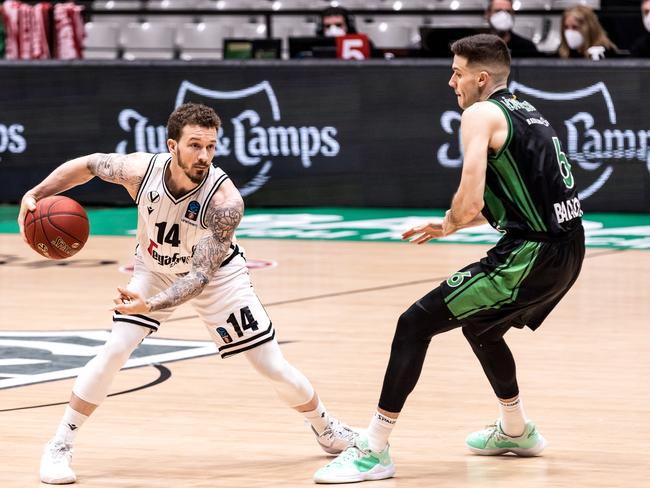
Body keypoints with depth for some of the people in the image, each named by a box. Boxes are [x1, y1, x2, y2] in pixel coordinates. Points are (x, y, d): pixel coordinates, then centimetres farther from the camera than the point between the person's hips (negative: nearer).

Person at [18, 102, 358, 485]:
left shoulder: (225, 201, -37)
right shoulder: (142, 170, -30)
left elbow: (202, 275, -36)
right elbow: (87, 165, -9)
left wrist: (151, 305, -50)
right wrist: (36, 194, -20)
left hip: (216, 274, -2)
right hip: (155, 269, 2)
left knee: (274, 367, 0)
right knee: (114, 353, -14)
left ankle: (327, 428, 26)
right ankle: (60, 446, -1)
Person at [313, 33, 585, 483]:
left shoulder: (481, 114, -7)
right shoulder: (525, 113, 20)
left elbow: (470, 202, -18)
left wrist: (452, 221, 4)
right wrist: (453, 227, 27)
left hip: (532, 254, -9)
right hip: (566, 249, 9)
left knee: (416, 324, -7)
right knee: (480, 325, 33)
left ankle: (374, 450, -10)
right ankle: (516, 431, 45)